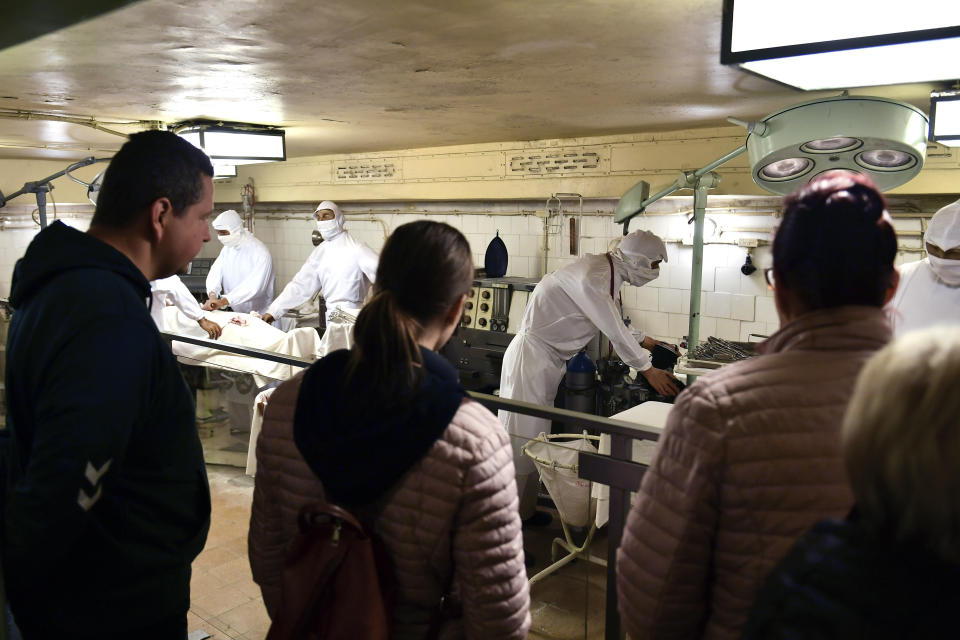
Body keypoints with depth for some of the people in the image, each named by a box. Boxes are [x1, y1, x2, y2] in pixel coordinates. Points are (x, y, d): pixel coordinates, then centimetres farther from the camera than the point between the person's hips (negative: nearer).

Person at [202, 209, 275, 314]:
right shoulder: (227, 249, 11)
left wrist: (223, 301, -28)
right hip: (233, 312, 5)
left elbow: (254, 286, -21)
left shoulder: (261, 253, -12)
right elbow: (215, 273, 2)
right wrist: (212, 295, -18)